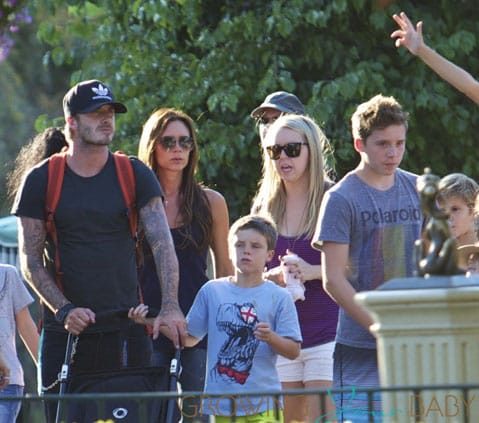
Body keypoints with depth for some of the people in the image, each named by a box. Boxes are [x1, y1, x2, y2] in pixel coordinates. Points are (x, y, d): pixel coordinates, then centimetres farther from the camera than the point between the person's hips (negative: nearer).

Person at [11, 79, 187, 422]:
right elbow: (30, 260, 2)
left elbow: (162, 242, -7)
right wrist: (64, 310, -13)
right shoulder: (41, 180, 4)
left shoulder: (136, 175, 5)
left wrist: (170, 306, -22)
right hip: (65, 330, 0)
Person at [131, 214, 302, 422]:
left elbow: (293, 351, -1)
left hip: (262, 405, -2)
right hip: (221, 403, 2)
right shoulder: (212, 291, 8)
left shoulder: (278, 297, 1)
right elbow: (189, 337, 13)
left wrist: (271, 338, -21)